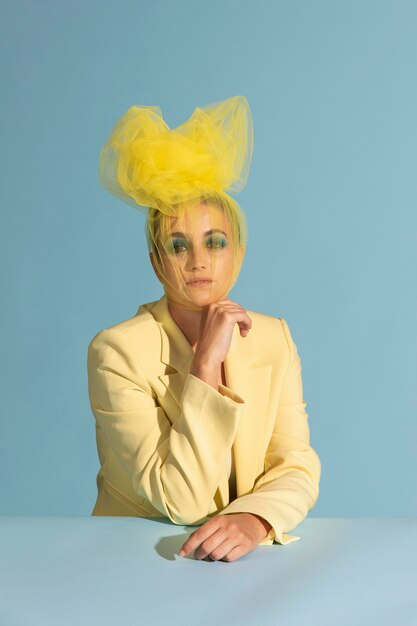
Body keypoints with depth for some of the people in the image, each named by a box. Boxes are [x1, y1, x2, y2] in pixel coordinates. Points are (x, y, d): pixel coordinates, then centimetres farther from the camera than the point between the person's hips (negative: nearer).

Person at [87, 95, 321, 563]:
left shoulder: (274, 340, 2)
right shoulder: (115, 351, -12)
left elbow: (298, 468, -1)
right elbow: (181, 499, -15)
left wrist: (254, 519, -22)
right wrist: (207, 363, -21)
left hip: (242, 556, 2)